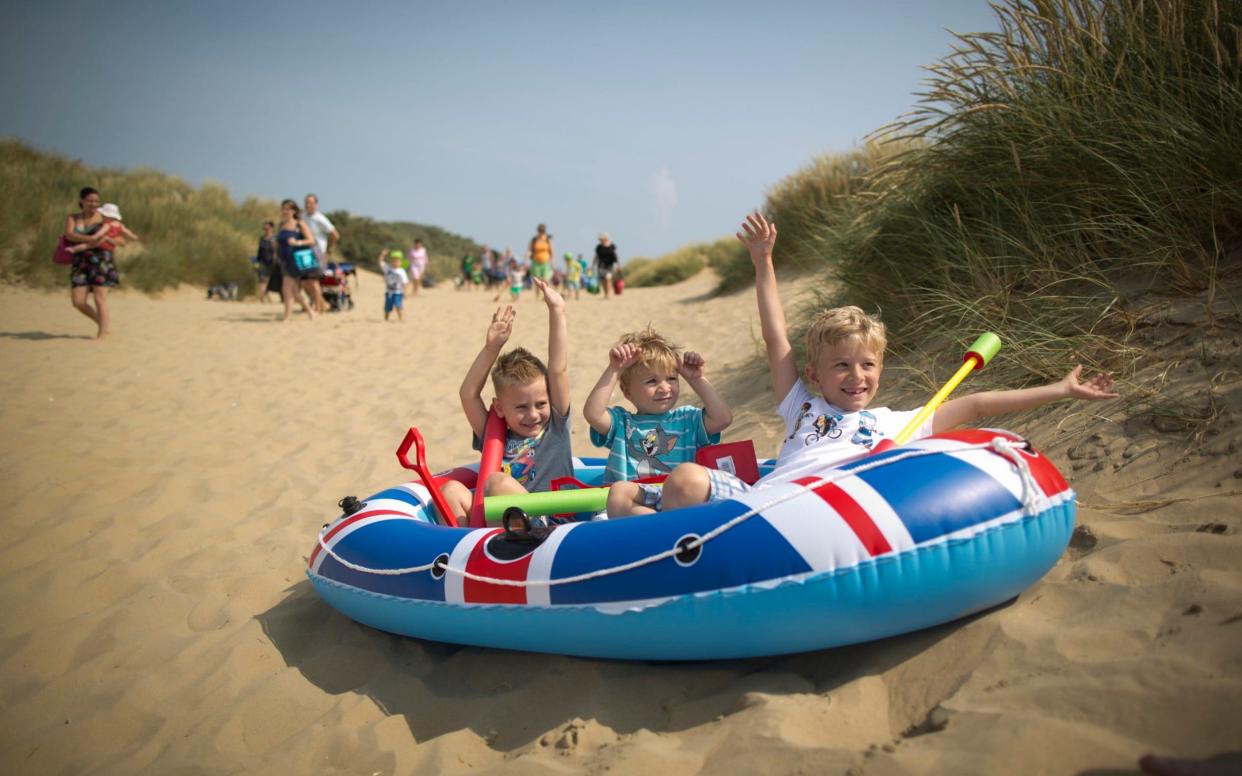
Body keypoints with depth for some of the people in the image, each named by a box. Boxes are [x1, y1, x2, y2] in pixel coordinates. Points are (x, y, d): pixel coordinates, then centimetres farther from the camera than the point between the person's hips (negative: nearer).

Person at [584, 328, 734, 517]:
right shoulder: (621, 422, 21)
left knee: (691, 476, -35)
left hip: (679, 501, 0)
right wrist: (613, 370, 3)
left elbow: (723, 418, 9)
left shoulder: (687, 420, 25)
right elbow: (592, 413, 1)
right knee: (619, 491, -38)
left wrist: (697, 380, 15)